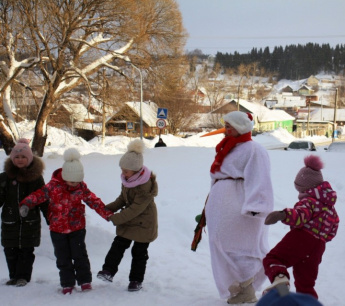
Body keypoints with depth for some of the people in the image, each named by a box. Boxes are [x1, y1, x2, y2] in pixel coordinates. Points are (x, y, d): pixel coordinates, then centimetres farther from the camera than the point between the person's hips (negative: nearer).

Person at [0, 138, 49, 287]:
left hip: (30, 221, -2)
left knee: (27, 250, 1)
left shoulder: (35, 176, -1)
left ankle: (23, 277, 11)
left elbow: (43, 200, 3)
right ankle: (14, 276, 21)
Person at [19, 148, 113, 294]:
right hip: (57, 229, 0)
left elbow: (94, 201, -2)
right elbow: (38, 194, -10)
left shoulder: (81, 187, -5)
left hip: (77, 227, 0)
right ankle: (67, 284, 17)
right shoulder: (53, 185, -10)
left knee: (80, 255, 1)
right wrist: (26, 204, -25)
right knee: (63, 258, 6)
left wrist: (108, 214, -6)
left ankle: (85, 281, 13)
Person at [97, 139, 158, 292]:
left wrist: (115, 218, -26)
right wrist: (109, 208, -5)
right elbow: (123, 198, 10)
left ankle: (136, 280, 16)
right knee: (118, 244, 2)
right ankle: (108, 271, 3)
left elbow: (136, 209, -29)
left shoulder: (146, 185, -30)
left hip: (144, 223, -7)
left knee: (139, 252, 4)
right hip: (128, 218, 7)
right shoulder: (127, 178, -4)